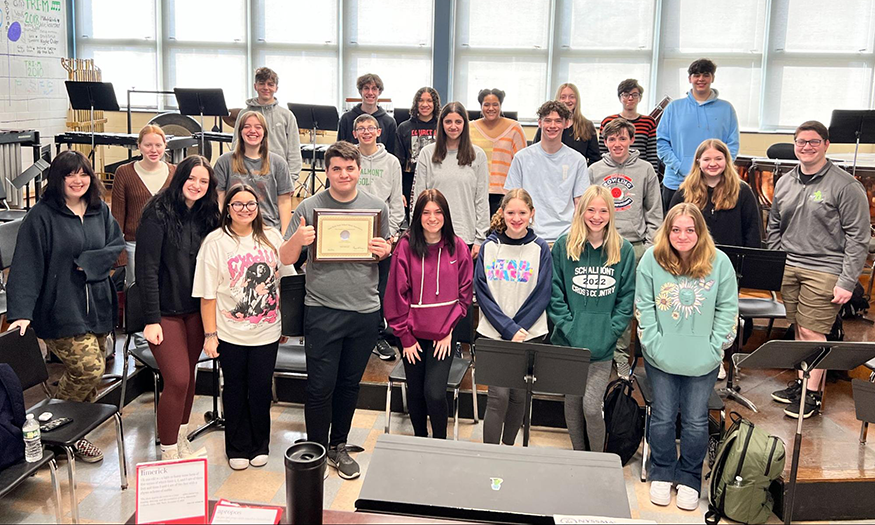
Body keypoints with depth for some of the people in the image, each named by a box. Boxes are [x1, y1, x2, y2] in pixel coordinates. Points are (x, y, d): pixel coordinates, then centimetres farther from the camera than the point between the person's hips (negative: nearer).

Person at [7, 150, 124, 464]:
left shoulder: (100, 211, 10)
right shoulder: (41, 216, -8)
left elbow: (117, 246, 5)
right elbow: (26, 267, -13)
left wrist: (88, 262, -13)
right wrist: (20, 313, -21)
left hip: (97, 308, 6)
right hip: (61, 311, -6)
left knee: (93, 373, 9)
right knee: (88, 368, -13)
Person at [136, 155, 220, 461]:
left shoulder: (207, 215, 7)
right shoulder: (159, 213, -11)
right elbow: (147, 269, -14)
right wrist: (151, 318, -16)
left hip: (197, 310, 6)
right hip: (166, 311, -6)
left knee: (188, 376, 13)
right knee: (177, 380, -8)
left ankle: (181, 440, 29)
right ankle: (168, 452, 7)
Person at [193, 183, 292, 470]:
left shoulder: (272, 237, 3)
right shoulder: (215, 241, -7)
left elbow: (283, 281, 11)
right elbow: (208, 293, -7)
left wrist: (286, 323, 11)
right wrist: (210, 334, -9)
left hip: (267, 331, 2)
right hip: (231, 334, -2)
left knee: (261, 388, 9)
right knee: (235, 389, 11)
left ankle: (260, 446, 28)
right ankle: (238, 449, 27)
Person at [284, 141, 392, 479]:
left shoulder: (377, 207, 5)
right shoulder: (309, 208, -1)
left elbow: (386, 254, 16)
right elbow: (286, 259, 2)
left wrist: (384, 252, -8)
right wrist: (298, 239, -19)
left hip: (365, 309, 2)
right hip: (322, 309, -2)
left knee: (349, 384, 14)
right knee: (320, 386, 2)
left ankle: (339, 446, 30)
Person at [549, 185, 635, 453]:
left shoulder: (623, 250, 1)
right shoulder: (564, 245, 0)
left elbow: (626, 298, 2)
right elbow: (554, 293, -1)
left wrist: (610, 331, -8)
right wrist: (568, 327, -10)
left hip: (602, 347, -1)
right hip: (568, 342, 1)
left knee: (591, 406, -5)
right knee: (572, 401, 13)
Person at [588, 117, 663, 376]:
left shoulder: (645, 170, 6)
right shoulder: (594, 170, 8)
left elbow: (654, 214, 8)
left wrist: (650, 246, 1)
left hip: (634, 246, -1)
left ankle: (621, 354, 15)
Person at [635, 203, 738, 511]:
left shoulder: (719, 262, -7)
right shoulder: (652, 259, -7)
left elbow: (728, 308, -1)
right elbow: (644, 306, -3)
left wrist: (714, 347, -7)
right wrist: (654, 344, -9)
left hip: (702, 360, 0)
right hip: (662, 357, 0)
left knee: (696, 421, 6)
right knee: (663, 416, 9)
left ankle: (689, 479, 26)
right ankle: (661, 474, 29)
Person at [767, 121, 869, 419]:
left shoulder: (845, 186, -6)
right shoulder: (784, 184, 12)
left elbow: (858, 238, -8)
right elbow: (774, 229, 20)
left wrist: (847, 282, -12)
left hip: (825, 270, -5)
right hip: (788, 268, 5)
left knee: (812, 332, -5)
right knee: (799, 329, 11)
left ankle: (813, 393, 7)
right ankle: (801, 382, 24)